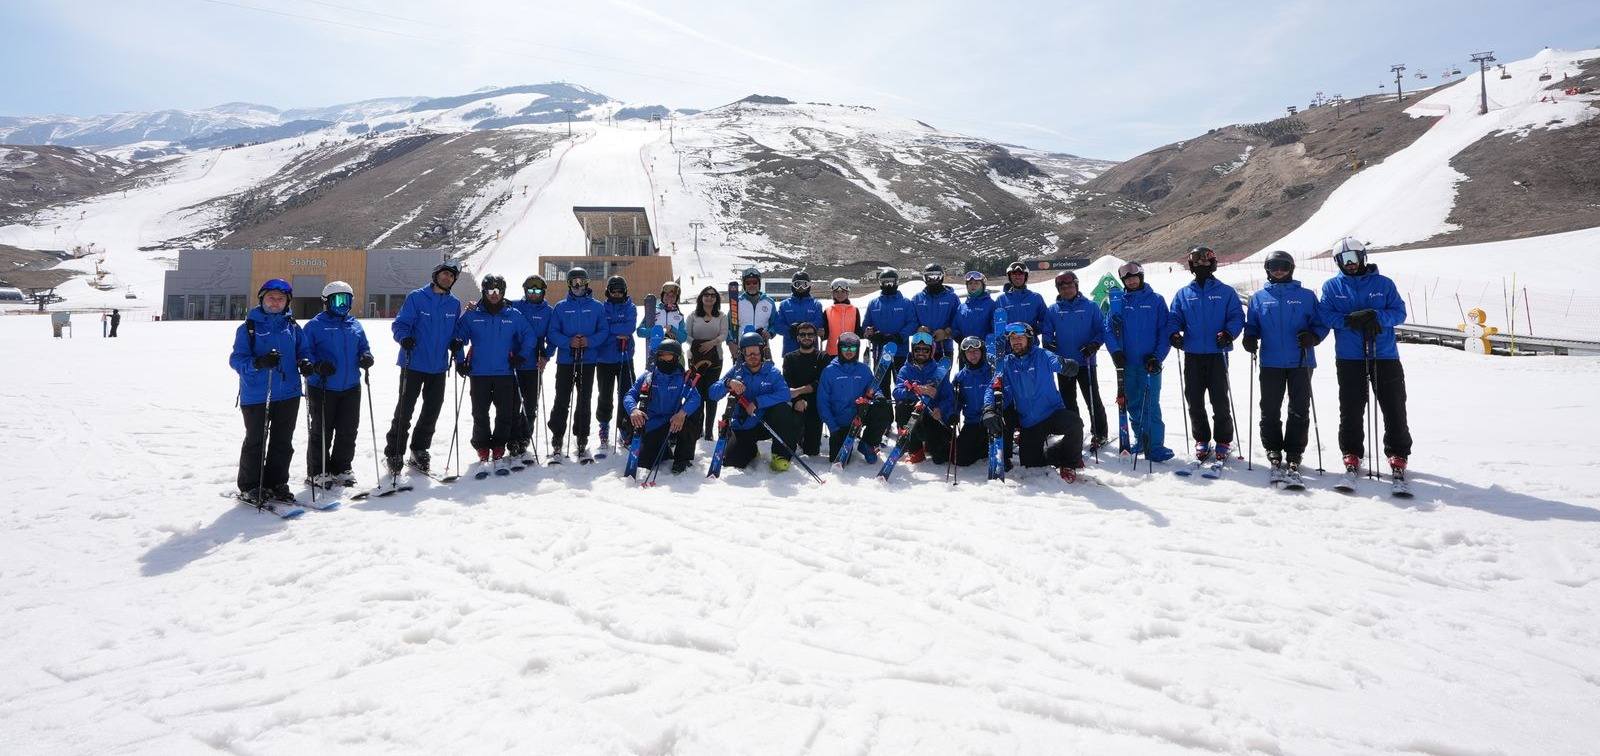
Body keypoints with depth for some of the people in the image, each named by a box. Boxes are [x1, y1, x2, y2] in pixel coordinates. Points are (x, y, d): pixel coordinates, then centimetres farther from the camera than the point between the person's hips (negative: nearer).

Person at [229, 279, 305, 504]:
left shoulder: (292, 327, 10)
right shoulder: (249, 327, -2)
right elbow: (236, 359, -7)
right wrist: (258, 362, -27)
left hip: (288, 394, 4)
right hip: (256, 396, -4)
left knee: (283, 442, 10)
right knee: (255, 442, 3)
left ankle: (277, 483, 22)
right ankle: (250, 487, 15)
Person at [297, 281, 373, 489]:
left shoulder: (356, 325, 11)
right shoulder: (315, 325, -5)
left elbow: (363, 347, 19)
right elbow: (303, 352, -7)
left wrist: (366, 357, -4)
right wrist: (315, 366, -25)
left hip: (350, 388, 5)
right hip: (322, 388, -5)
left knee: (348, 430, 9)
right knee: (321, 431, 4)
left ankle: (341, 468, 24)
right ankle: (317, 472, 15)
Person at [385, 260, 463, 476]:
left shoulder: (454, 304, 9)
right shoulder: (416, 297, -5)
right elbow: (400, 324, -6)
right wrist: (404, 337, -26)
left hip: (439, 367, 5)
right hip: (413, 364, -5)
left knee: (432, 411, 11)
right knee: (404, 410, -2)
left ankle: (419, 451, 25)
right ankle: (394, 454, 8)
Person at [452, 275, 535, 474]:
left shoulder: (513, 315, 3)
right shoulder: (472, 315, 2)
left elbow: (528, 336, 11)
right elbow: (457, 338, 9)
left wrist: (521, 356, 2)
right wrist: (460, 361, 3)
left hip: (505, 373, 1)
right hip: (479, 374, 0)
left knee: (505, 414, 0)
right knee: (480, 415, 1)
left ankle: (498, 454, 10)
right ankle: (483, 453, 10)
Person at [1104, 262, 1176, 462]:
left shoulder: (1156, 300, 2)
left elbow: (1165, 331, -1)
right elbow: (1109, 329, 4)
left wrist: (1158, 357, -10)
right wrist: (1116, 351, -11)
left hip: (1150, 363, -3)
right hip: (1126, 363, 3)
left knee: (1150, 406, -9)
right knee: (1133, 404, 10)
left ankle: (1155, 447, -8)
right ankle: (1141, 439, 24)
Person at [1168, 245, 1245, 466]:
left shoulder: (1226, 292, 6)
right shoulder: (1183, 294, 12)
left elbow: (1237, 317, 1)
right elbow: (1174, 319, 11)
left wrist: (1229, 333, -18)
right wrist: (1174, 333, -10)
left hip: (1217, 353, -2)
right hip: (1192, 354, 3)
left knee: (1220, 400, -1)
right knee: (1194, 400, 6)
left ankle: (1223, 442, 11)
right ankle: (1201, 441, 18)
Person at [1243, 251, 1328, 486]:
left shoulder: (1306, 296, 7)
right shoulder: (1258, 298, 11)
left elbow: (1321, 323, 6)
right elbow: (1251, 324, 13)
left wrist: (1313, 336, -14)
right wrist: (1249, 338, -9)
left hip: (1301, 362, -1)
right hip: (1271, 362, 1)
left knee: (1299, 411, 0)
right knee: (1269, 411, 2)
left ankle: (1294, 457, 7)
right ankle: (1273, 453, 13)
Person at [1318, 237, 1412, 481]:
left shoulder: (1383, 284, 7)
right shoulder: (1332, 286, 7)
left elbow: (1399, 312, 2)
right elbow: (1325, 314, -4)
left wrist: (1377, 316, -18)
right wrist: (1350, 320, -21)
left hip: (1385, 355, 1)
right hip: (1349, 358, -1)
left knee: (1394, 408, 4)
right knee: (1351, 409, 3)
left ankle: (1398, 454, 16)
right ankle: (1351, 453, 14)